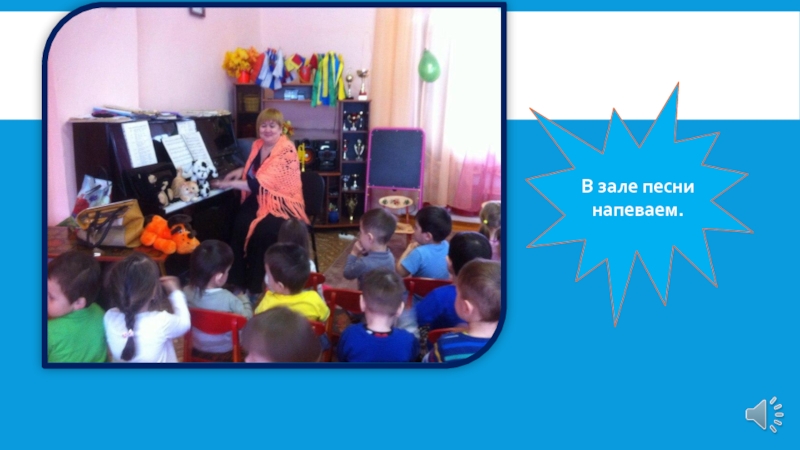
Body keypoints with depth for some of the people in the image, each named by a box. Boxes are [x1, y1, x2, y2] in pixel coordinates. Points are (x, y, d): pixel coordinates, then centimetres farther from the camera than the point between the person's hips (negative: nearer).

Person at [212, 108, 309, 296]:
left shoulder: (287, 151, -17)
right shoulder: (258, 145, 8)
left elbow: (260, 184, -23)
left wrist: (229, 184, -17)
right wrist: (239, 172, 12)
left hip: (283, 203, -6)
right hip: (260, 199, 6)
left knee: (263, 231, -33)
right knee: (240, 223, -25)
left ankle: (257, 287, -15)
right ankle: (239, 282, -16)